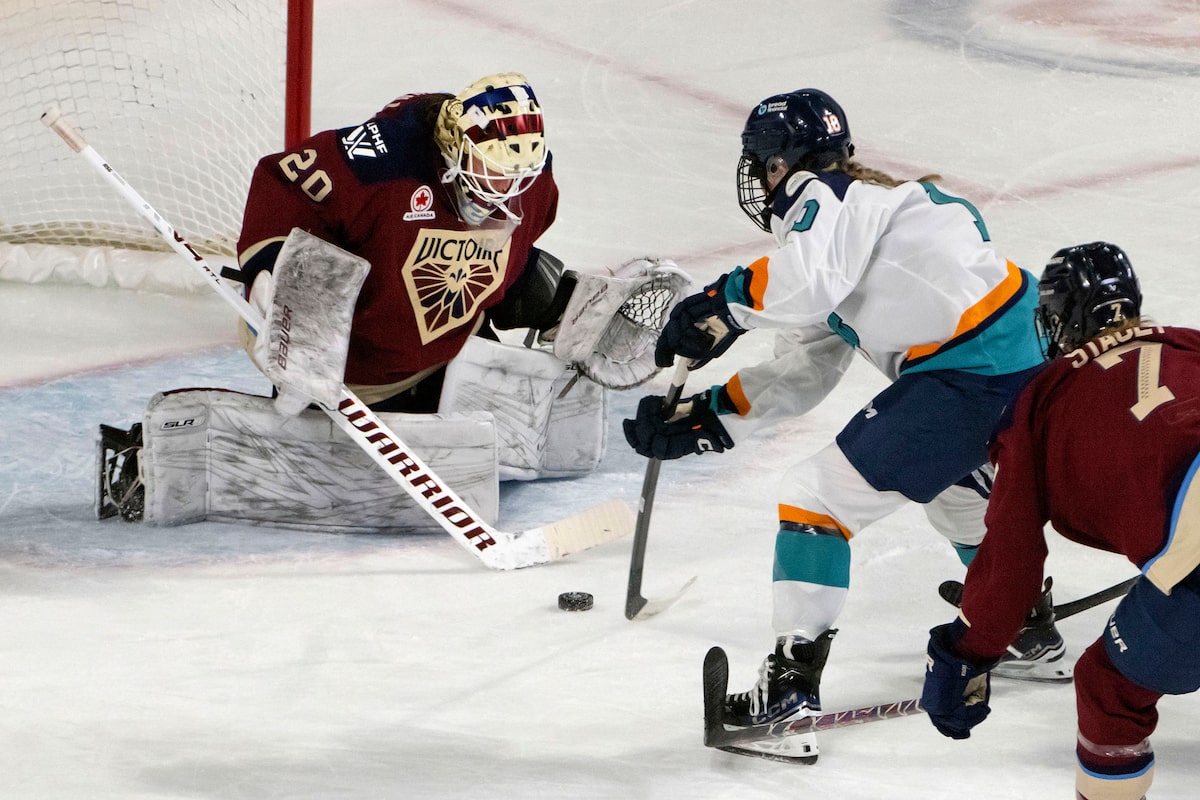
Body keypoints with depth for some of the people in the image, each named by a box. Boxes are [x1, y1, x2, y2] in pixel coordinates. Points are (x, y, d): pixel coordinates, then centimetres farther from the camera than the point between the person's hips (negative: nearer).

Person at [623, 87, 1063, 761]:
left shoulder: (829, 195, -3)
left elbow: (805, 280, -28)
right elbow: (802, 375, 22)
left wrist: (719, 305, -13)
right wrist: (701, 415, 18)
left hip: (967, 373, -11)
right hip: (1025, 360, 11)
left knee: (821, 494, -5)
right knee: (962, 491, 38)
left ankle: (793, 689, -7)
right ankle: (1033, 637, 53)